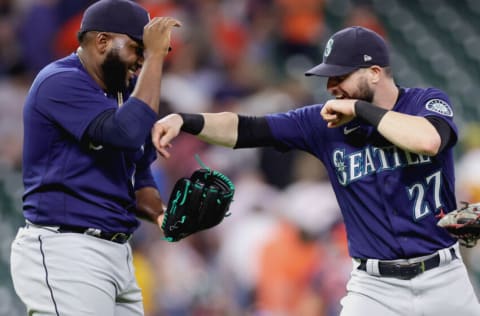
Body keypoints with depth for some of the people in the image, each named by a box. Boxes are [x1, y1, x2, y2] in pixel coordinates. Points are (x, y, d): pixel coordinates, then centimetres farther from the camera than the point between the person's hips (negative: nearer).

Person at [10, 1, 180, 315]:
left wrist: (160, 214, 0)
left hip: (116, 253, 9)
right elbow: (128, 132, -26)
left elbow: (139, 174, 21)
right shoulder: (61, 82, -12)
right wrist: (155, 55, -19)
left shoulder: (122, 91, 16)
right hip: (64, 254, -9)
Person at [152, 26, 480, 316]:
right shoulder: (325, 123, 0)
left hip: (444, 279, -1)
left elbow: (429, 140, -29)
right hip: (376, 287, 1)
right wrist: (185, 120, -20)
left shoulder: (428, 102, -5)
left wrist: (360, 109, -20)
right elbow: (246, 130, -5)